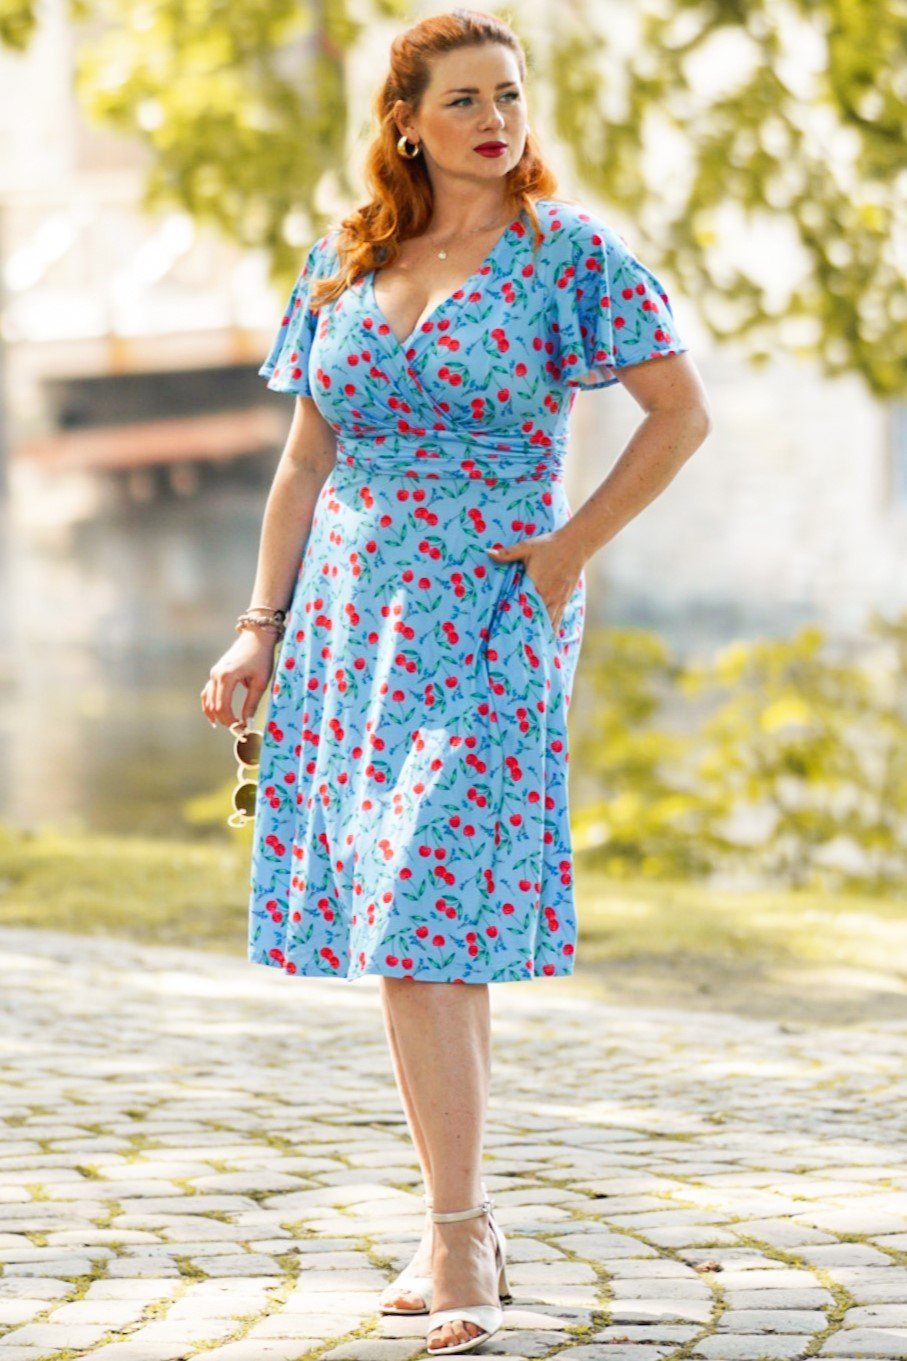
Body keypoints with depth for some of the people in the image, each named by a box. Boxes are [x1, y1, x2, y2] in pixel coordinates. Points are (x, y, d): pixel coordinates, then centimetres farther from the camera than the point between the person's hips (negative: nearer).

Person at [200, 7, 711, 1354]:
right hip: (349, 622, 5)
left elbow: (682, 410, -1)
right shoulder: (345, 263, 10)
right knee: (399, 932, 5)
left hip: (487, 625, -5)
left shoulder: (568, 252, -2)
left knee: (424, 930, -13)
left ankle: (455, 1240, -10)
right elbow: (306, 461, 14)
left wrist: (571, 547, -7)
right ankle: (463, 1224, 15)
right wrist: (259, 629, 9)